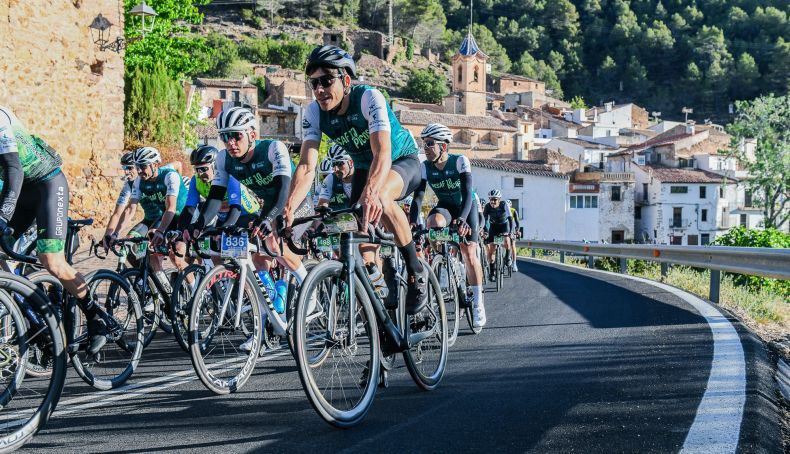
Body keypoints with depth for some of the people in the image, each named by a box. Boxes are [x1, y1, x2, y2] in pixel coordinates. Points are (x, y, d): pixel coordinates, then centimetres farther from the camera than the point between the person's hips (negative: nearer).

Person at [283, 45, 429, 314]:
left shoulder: (369, 98, -31)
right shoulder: (314, 113, -18)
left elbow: (382, 153, -44)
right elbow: (307, 167, -26)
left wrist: (371, 193, -63)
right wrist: (288, 208, -43)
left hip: (403, 162, -5)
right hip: (364, 168, 6)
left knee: (379, 199, -36)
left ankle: (416, 270, -19)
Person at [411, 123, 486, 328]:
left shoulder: (460, 161, -26)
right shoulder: (425, 167, -17)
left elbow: (467, 193, -34)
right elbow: (418, 196, -23)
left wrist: (461, 219, -50)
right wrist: (412, 222, -40)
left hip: (466, 207, -2)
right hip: (444, 207, 2)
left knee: (469, 252, -13)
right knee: (434, 222, -35)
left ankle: (478, 303, -3)